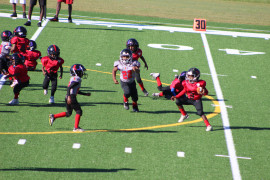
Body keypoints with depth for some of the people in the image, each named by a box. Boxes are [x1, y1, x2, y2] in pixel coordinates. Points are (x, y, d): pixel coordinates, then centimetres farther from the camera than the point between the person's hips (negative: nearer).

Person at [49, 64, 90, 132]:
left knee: (68, 113, 18)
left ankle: (53, 116, 19)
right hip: (72, 97, -10)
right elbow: (69, 87, -23)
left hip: (68, 98, 10)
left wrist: (85, 94, 28)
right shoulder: (77, 79, -14)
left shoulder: (73, 78, 17)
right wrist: (69, 97, -29)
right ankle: (76, 127, -2)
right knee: (79, 111, -2)